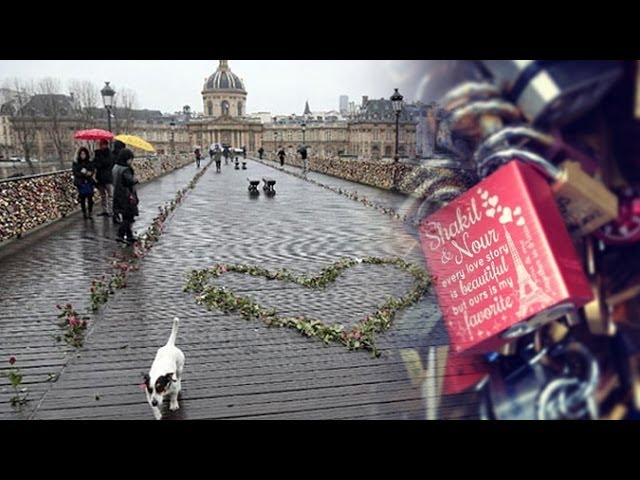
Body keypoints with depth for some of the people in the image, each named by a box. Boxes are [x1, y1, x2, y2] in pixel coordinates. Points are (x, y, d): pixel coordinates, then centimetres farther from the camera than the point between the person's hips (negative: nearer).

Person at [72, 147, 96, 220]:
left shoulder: (90, 163, 7)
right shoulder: (76, 163, 2)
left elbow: (92, 171, 0)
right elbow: (75, 172, -6)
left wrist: (85, 173, -19)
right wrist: (85, 174, -17)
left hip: (89, 182, 1)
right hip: (81, 183, -1)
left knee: (90, 198, -5)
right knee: (82, 199, 2)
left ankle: (89, 213, 5)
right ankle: (84, 213, 12)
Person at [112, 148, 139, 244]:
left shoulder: (116, 167, 9)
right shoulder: (125, 170, -20)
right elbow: (130, 181, -32)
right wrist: (135, 179, -10)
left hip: (118, 195, 9)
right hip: (127, 197, -9)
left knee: (126, 217, 16)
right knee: (128, 217, -3)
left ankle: (129, 236, 24)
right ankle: (120, 235, -10)